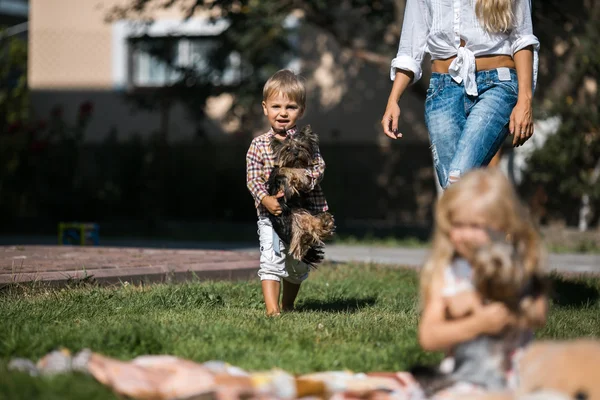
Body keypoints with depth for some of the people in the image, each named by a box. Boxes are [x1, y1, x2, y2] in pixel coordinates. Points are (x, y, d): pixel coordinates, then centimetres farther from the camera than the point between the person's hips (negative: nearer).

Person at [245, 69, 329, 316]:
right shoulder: (259, 145, 0)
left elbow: (318, 166, -8)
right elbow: (253, 178, -6)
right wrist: (265, 199, -24)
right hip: (272, 213, -2)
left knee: (298, 265, 15)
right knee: (271, 260, -16)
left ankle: (288, 305, 36)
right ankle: (272, 309, -16)